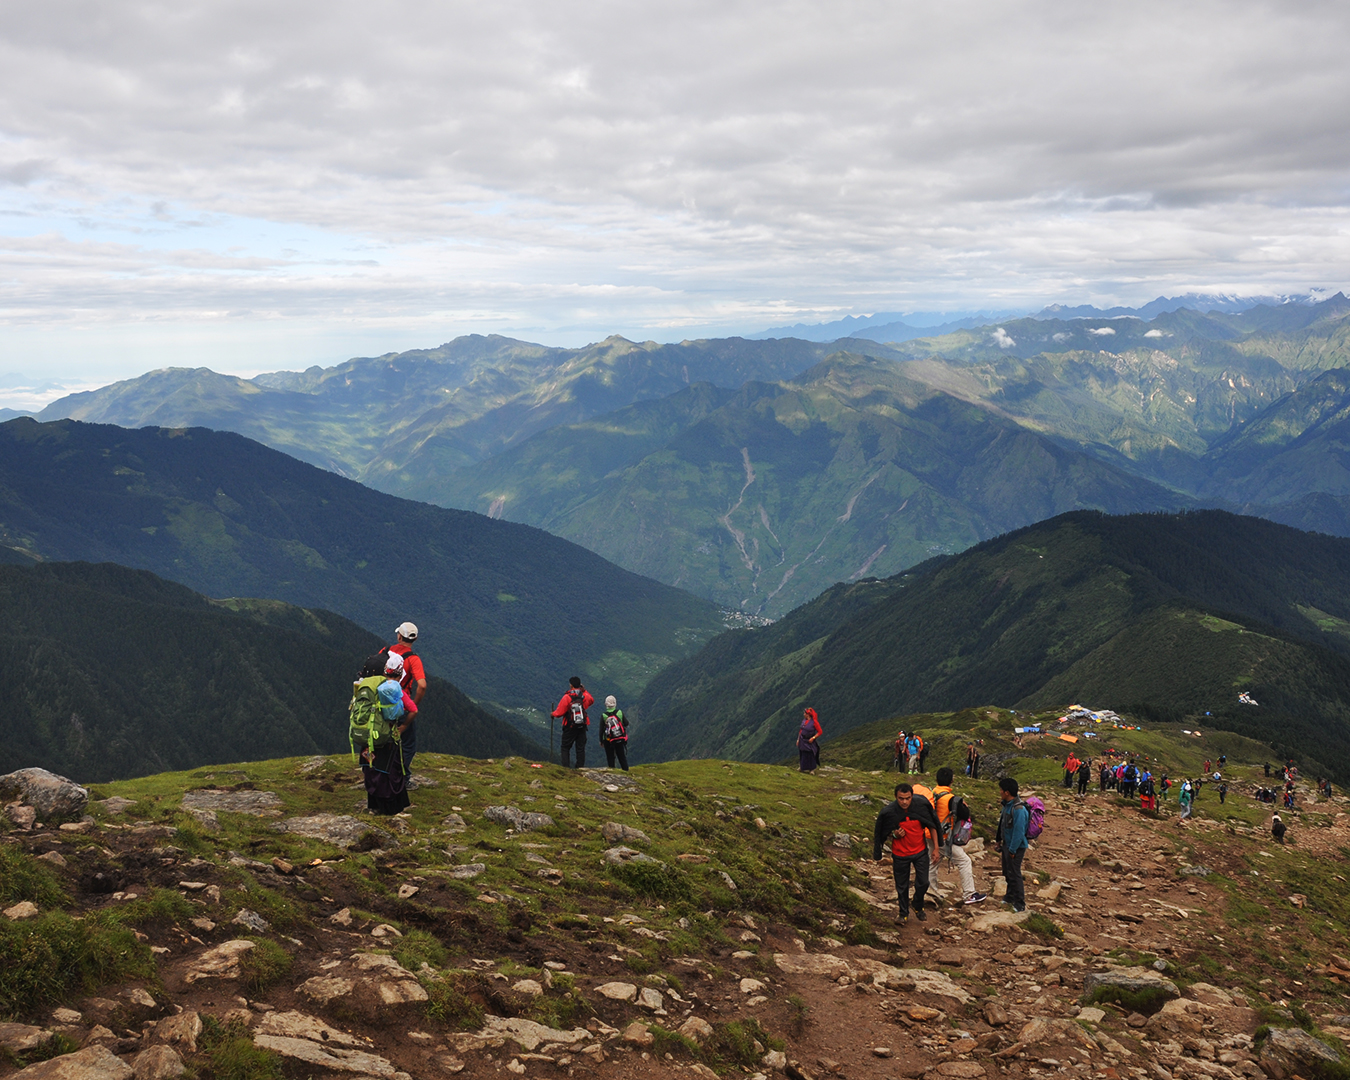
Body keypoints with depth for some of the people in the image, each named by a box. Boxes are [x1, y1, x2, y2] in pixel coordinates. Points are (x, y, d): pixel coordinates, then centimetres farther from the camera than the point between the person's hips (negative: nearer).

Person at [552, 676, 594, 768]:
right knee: (580, 748, 9)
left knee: (565, 747, 8)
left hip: (570, 727, -3)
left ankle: (566, 766, -1)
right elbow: (591, 700, 21)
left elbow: (559, 712, -11)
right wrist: (584, 690, 22)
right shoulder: (585, 696, -3)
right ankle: (580, 766, 7)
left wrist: (553, 714, 10)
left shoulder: (566, 697, -15)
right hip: (582, 727, 3)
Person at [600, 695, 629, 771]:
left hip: (608, 741, -1)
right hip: (620, 740, 1)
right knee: (622, 757, 11)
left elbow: (601, 729, -5)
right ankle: (626, 771, 11)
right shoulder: (620, 712, -9)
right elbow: (626, 724, 0)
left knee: (610, 759, 9)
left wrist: (601, 741, 8)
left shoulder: (603, 715, -11)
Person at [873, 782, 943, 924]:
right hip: (900, 855, -1)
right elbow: (885, 835, -6)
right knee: (902, 886, 13)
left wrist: (935, 848, -2)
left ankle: (918, 908, 38)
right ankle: (904, 913, 35)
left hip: (920, 852, 1)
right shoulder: (889, 812, -21)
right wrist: (895, 835, -28)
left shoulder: (921, 806, -19)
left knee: (923, 883, 8)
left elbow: (932, 827, -3)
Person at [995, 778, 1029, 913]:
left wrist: (1012, 850, -21)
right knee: (1007, 873, 21)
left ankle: (1020, 905, 14)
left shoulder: (1019, 809, -29)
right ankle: (1011, 897, 38)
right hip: (1006, 844, 9)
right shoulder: (1007, 805, 2)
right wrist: (999, 839, 16)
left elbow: (1019, 832, -27)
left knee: (1014, 874, 2)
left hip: (1015, 847, -9)